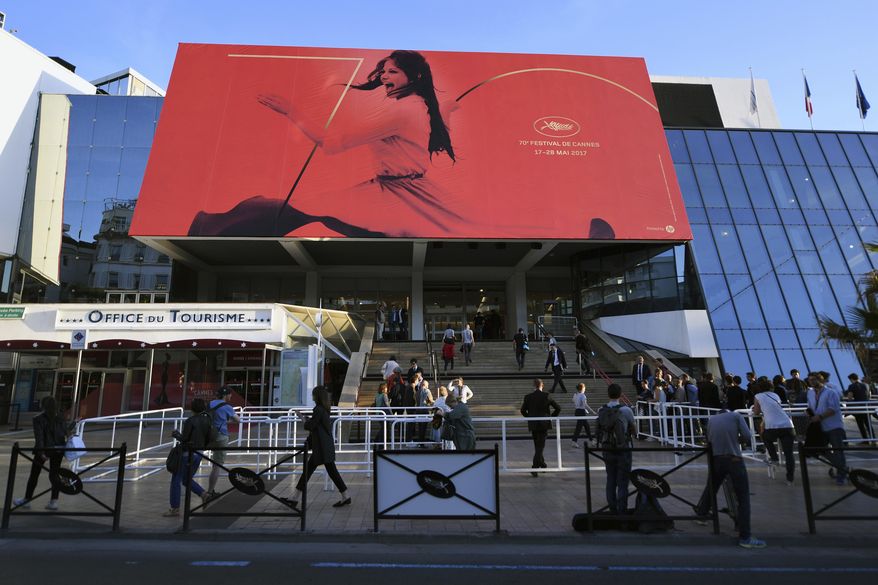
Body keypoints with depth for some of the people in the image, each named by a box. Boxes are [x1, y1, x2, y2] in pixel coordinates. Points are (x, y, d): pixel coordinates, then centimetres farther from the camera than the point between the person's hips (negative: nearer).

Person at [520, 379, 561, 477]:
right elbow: (558, 408, -5)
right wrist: (551, 417, 7)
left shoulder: (528, 397, -1)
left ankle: (543, 465, 30)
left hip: (533, 425, 3)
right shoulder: (546, 396, -7)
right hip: (544, 424, -2)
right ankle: (535, 467, -13)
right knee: (540, 446, -2)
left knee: (538, 446, 18)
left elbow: (523, 411, 4)